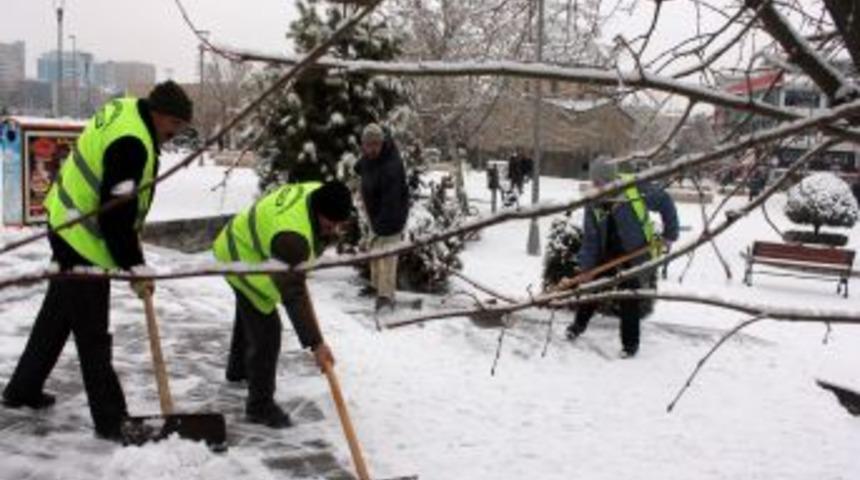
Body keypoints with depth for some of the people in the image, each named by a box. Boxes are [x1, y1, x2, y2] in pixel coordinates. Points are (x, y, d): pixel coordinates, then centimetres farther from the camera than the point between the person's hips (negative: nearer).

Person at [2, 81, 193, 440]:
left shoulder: (124, 110, 3)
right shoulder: (131, 144, -28)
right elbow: (116, 215, -27)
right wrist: (134, 269, -19)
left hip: (68, 226, 11)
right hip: (84, 242, -11)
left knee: (57, 315, 24)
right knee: (92, 336, -2)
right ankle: (111, 420, 7)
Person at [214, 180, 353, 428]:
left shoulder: (317, 193, -19)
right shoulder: (292, 237, -44)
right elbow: (294, 295, -44)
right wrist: (315, 343, -44)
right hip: (242, 260, -10)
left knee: (249, 313, 31)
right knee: (266, 333, -13)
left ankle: (238, 369, 57)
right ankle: (260, 406, 3)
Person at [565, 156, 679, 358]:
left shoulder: (636, 188, -23)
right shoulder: (594, 202, -12)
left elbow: (665, 202, -9)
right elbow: (590, 238, -7)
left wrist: (670, 233, -8)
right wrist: (586, 268, -8)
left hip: (634, 252, -4)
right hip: (607, 251, 4)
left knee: (630, 296, -3)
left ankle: (630, 342, 12)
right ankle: (580, 323, 35)